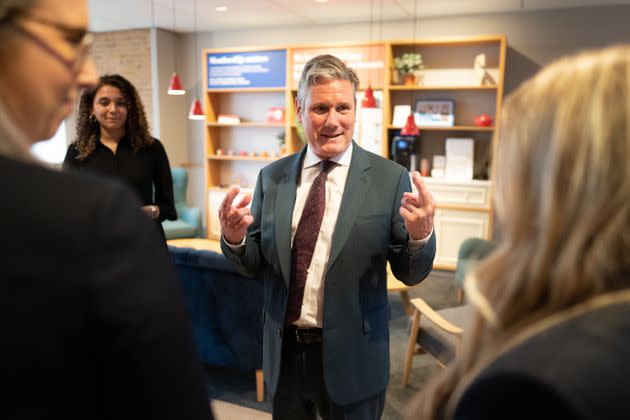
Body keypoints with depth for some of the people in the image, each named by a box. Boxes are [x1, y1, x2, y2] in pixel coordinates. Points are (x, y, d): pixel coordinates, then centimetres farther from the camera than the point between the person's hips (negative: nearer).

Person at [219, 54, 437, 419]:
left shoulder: (390, 178, -11)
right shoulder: (272, 177, -2)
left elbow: (411, 275, -7)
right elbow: (254, 265, 3)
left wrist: (420, 235, -27)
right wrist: (234, 238, -18)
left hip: (352, 355, -2)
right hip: (284, 352, 3)